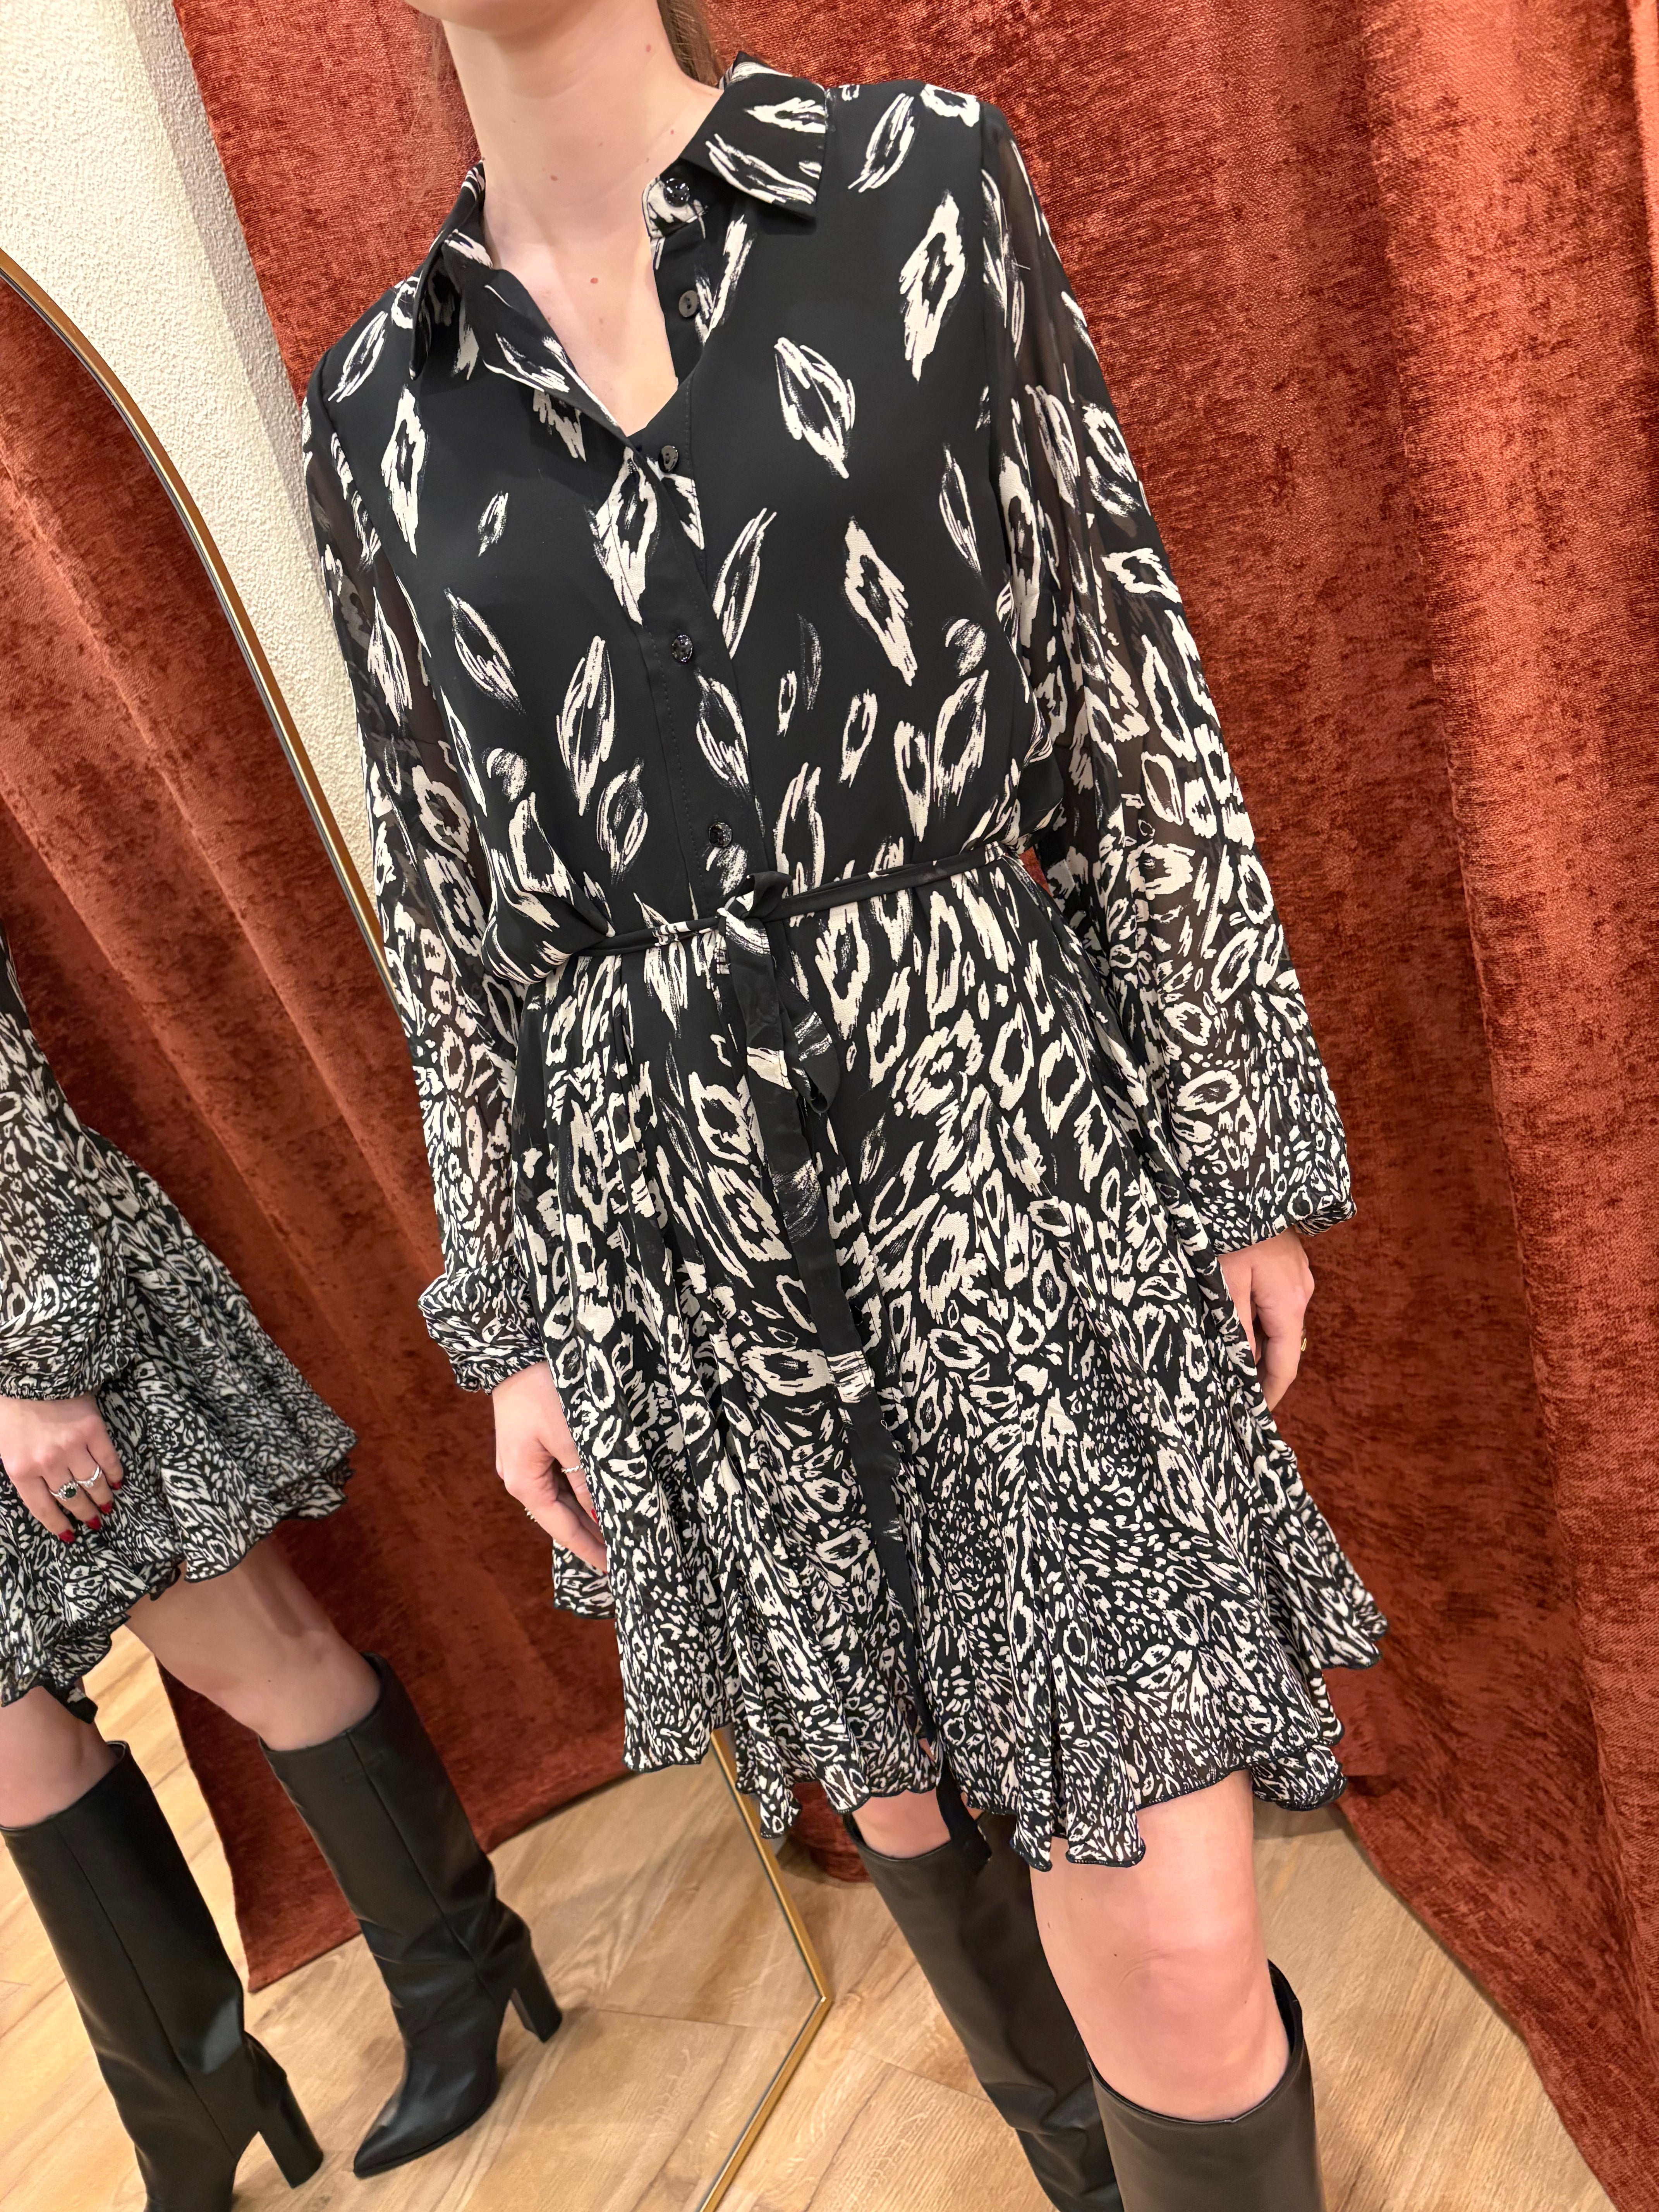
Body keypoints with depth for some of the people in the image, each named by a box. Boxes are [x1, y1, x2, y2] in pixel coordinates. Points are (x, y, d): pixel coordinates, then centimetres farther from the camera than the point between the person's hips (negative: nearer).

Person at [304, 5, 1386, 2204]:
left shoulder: (928, 181, 2)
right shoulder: (378, 411, 7)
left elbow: (1135, 698, 0)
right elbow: (446, 900, 8)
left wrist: (1251, 1149, -1)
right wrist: (511, 1319, 9)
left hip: (1001, 1136, -2)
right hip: (670, 1217, 3)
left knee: (1174, 1954, -2)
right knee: (913, 1798, 21)